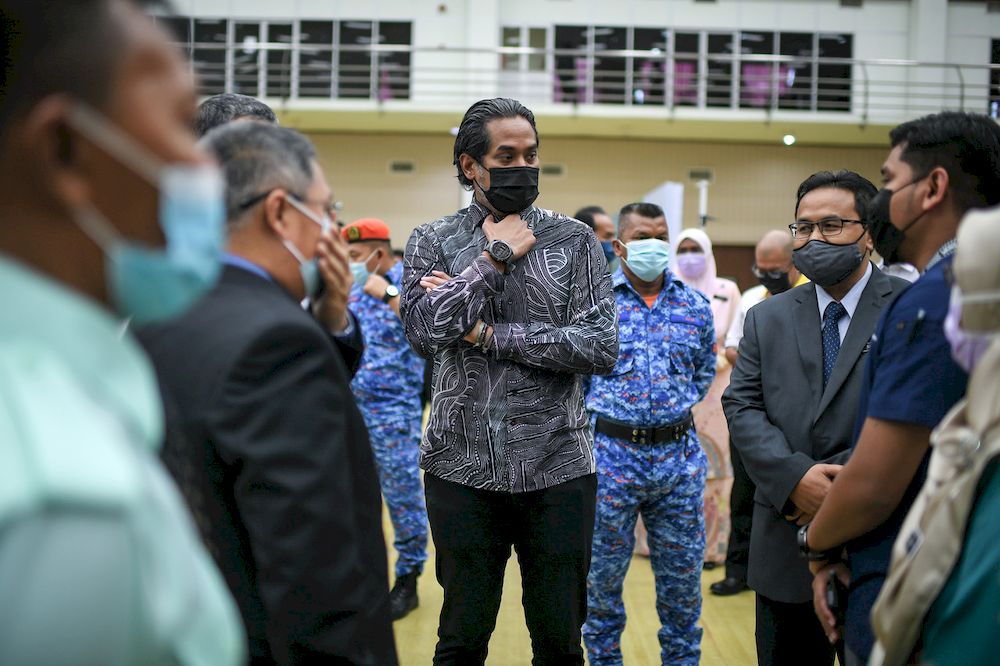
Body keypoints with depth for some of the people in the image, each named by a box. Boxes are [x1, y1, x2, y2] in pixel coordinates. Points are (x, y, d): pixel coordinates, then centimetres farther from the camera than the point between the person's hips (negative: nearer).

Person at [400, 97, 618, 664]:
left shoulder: (575, 241, 2)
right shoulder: (432, 242, 3)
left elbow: (602, 350, -9)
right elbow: (425, 332, -13)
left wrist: (486, 333, -11)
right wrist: (495, 256, -10)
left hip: (557, 467, 0)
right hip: (463, 466, 0)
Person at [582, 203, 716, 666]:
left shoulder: (695, 305, 5)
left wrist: (675, 409, 11)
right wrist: (600, 411, 5)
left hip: (680, 456, 2)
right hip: (611, 454, -2)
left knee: (683, 576, 9)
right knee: (602, 575, 8)